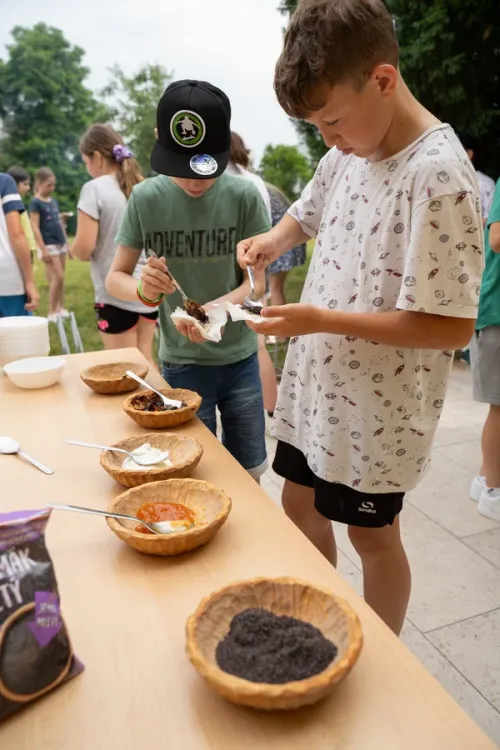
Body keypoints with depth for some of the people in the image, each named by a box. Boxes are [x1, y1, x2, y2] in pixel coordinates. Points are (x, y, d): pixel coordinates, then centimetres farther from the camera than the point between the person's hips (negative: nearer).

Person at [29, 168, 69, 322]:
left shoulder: (54, 201, 13)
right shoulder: (36, 203, -9)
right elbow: (35, 227, -13)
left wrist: (67, 243, 16)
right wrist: (43, 249, -18)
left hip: (60, 244, 7)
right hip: (49, 245, -7)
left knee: (61, 277, 9)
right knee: (58, 277, -10)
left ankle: (59, 307, 19)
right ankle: (52, 311, -1)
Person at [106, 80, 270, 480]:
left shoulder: (244, 196, -10)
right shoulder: (146, 198, -8)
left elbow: (256, 281, -6)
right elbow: (115, 277, -2)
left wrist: (217, 307, -27)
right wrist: (143, 289, -26)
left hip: (240, 357, 1)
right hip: (181, 361, 0)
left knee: (249, 473, 15)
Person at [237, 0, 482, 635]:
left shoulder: (438, 177, -22)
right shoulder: (347, 152, 2)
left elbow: (453, 326, -23)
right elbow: (306, 213, 21)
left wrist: (323, 320, -24)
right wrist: (272, 242, -2)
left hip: (375, 405, -7)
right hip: (315, 384, 8)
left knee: (370, 535, 11)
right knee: (302, 507, 20)